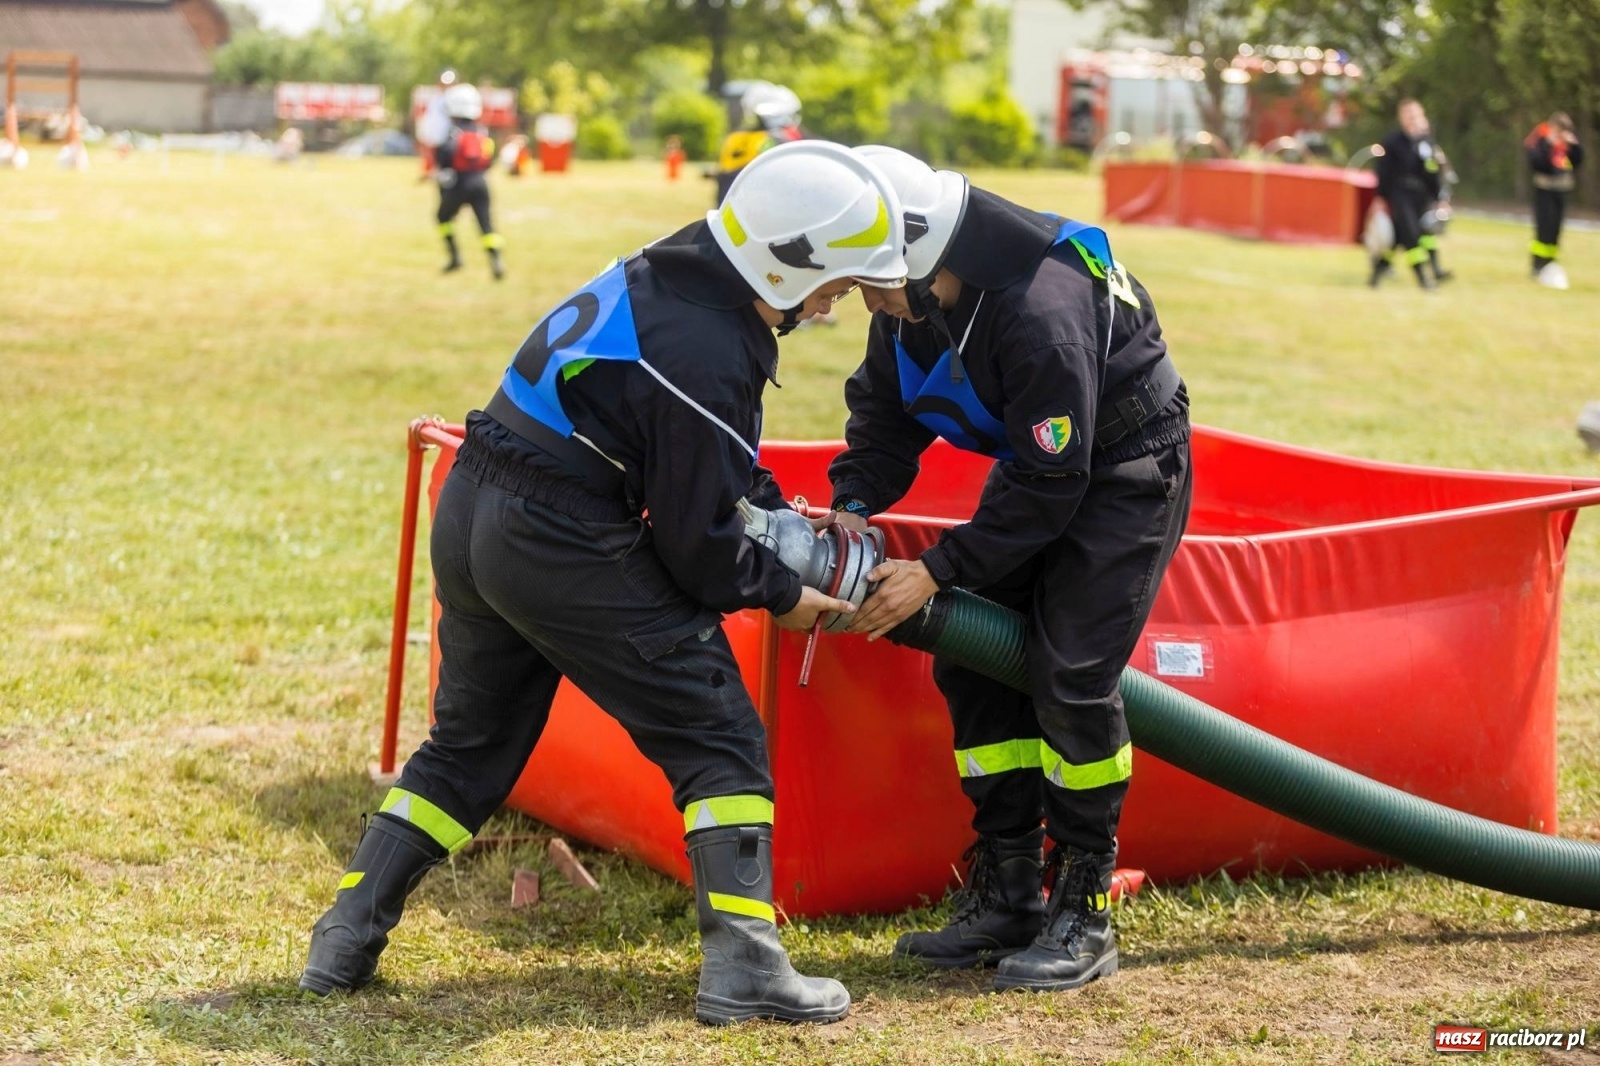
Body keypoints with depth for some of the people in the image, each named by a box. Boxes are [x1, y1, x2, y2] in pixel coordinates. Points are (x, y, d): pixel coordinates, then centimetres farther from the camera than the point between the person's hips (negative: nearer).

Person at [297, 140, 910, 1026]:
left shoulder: (666, 274, 7)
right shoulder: (708, 360, -19)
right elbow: (697, 538, -11)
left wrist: (786, 518, 20)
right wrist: (779, 595, 5)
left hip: (470, 515, 9)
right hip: (561, 546, -9)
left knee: (469, 742, 21)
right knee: (716, 736, 1)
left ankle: (347, 936, 19)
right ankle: (742, 963, -3)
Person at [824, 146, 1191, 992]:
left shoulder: (1042, 311, -36)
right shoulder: (914, 299, -10)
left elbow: (1049, 483, -30)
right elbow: (884, 410, 2)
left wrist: (936, 572, -28)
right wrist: (853, 507, -16)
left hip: (1126, 470, -9)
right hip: (1039, 462, 9)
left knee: (1071, 675, -16)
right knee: (971, 661, 2)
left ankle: (1082, 914, -4)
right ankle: (1007, 897, 10)